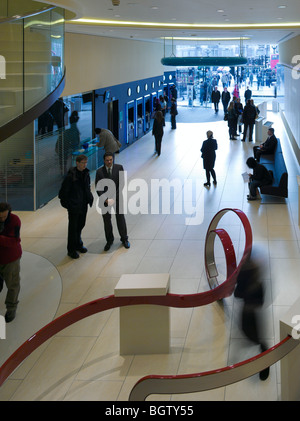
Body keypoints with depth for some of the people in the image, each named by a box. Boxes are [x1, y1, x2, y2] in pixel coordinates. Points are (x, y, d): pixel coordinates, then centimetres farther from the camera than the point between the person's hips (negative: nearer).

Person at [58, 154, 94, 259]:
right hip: (74, 206, -7)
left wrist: (89, 198, 7)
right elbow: (64, 191, -15)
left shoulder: (86, 173, 2)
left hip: (83, 205, 7)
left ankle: (78, 245, 39)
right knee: (73, 227, 3)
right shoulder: (71, 176, -21)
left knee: (81, 225, 20)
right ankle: (71, 250, 15)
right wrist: (66, 203, -13)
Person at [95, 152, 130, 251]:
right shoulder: (99, 171, -9)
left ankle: (124, 239, 28)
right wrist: (105, 199, -17)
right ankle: (109, 241, 26)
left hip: (117, 197, 0)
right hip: (105, 198, 0)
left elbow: (121, 184, -8)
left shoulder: (119, 168, -9)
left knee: (120, 219, 10)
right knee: (107, 221, 10)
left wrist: (115, 197, -15)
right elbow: (98, 187, -6)